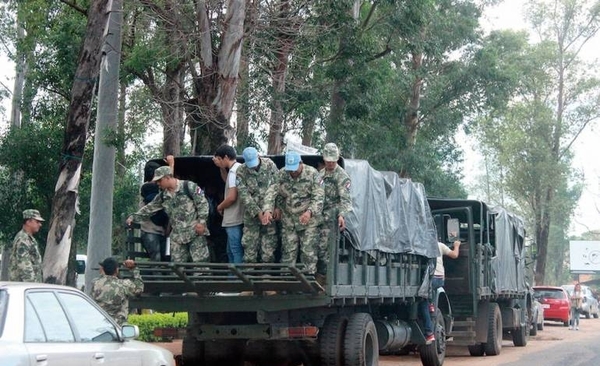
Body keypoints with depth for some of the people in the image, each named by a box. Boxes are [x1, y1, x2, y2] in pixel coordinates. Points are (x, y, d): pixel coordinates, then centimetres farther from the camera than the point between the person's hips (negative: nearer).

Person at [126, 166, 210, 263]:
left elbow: (203, 203, -8)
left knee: (200, 262, -10)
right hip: (177, 236, 6)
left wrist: (201, 221, -15)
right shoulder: (163, 196, 13)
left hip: (196, 232, -6)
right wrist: (133, 217, 11)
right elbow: (149, 209, 18)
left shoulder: (190, 187, -6)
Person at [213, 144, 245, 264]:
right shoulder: (239, 168, 11)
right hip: (234, 218, 10)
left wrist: (220, 207, -6)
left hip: (234, 220, -10)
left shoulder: (233, 171, -18)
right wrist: (221, 167, 16)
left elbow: (232, 197, -23)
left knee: (236, 252, -5)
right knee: (231, 251, 17)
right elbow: (227, 181, 31)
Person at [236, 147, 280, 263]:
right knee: (250, 249, 2)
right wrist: (258, 212, -18)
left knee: (269, 249, 2)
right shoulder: (241, 172, -7)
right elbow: (244, 195, -10)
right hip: (252, 215, 0)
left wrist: (278, 207, -6)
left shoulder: (269, 164, -4)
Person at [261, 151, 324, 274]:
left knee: (308, 253, -2)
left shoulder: (312, 174, -11)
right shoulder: (281, 174, -2)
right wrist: (267, 210, -24)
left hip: (308, 221, -3)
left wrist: (309, 212, -34)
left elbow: (318, 197, -16)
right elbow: (271, 192, -6)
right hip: (288, 221, 3)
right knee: (288, 253, 7)